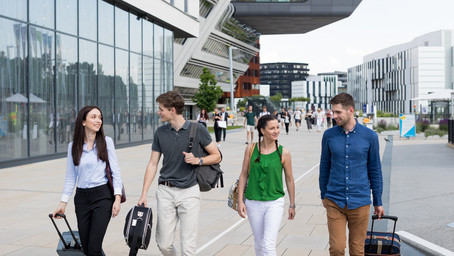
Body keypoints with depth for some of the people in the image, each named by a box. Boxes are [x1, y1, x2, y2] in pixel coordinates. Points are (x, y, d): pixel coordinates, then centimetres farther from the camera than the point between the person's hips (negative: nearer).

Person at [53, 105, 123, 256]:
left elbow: (115, 171, -1)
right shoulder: (73, 146, 5)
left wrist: (117, 198, -9)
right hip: (82, 198, 3)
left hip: (102, 196, -3)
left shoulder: (106, 142, 0)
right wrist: (63, 203, 8)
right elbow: (70, 177, 10)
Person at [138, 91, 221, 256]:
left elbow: (216, 156, 3)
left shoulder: (197, 129, -4)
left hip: (189, 192, -3)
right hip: (165, 192, 3)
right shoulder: (160, 132, 5)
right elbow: (153, 164, 8)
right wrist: (144, 194, 2)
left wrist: (197, 160, -15)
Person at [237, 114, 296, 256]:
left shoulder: (283, 153, -6)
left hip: (275, 203, -2)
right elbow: (244, 175, 4)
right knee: (259, 244, 13)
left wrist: (292, 205, 9)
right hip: (253, 203, 2)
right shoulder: (251, 149, -2)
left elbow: (289, 179, 4)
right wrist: (240, 201, 0)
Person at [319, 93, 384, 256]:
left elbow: (375, 170, 6)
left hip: (360, 203, 0)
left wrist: (378, 202, 9)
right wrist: (323, 195, 16)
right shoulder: (328, 135, 1)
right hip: (334, 202, 1)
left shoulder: (369, 136, -2)